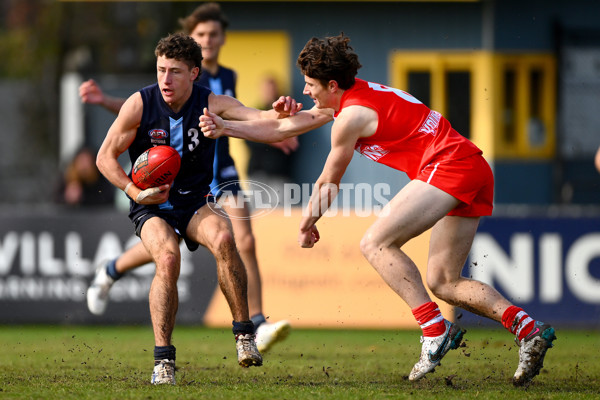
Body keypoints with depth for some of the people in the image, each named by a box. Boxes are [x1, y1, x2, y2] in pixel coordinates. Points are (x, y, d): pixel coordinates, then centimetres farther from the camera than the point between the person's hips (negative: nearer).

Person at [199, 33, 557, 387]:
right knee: (443, 282, 9)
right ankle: (529, 330, -3)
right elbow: (283, 129, 28)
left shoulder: (350, 117, -9)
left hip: (450, 164, -10)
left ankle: (436, 330, -23)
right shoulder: (345, 97, 19)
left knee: (376, 243, -13)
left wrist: (308, 223, 21)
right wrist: (224, 127, 27)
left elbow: (328, 184, 4)